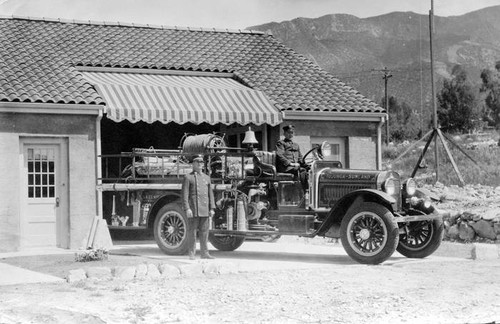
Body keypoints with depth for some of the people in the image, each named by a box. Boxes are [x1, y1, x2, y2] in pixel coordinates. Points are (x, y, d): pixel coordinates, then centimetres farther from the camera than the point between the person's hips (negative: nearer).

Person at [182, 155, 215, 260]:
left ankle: (204, 253, 8)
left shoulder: (206, 177, 16)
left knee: (204, 232, 4)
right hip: (193, 210, -4)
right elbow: (185, 194, -5)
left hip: (205, 210, 4)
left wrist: (212, 209, 7)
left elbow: (210, 194, 15)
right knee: (192, 232, -1)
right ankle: (191, 254, 3)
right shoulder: (188, 177, 2)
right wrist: (187, 209, -14)